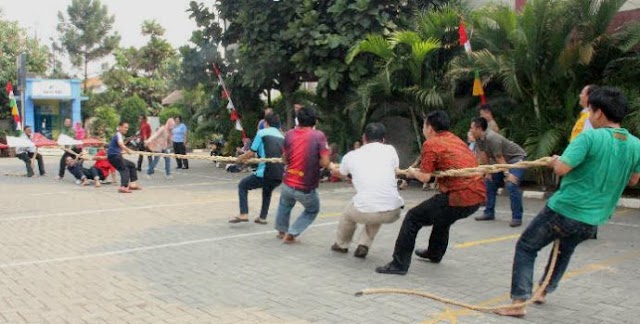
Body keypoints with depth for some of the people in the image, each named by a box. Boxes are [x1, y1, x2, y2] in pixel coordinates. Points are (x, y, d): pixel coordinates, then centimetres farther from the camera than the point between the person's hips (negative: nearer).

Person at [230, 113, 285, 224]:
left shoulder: (262, 133, 0)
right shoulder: (282, 137, 16)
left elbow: (251, 153, -1)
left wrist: (241, 158, 20)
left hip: (265, 173, -5)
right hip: (280, 175, 6)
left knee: (242, 185, 17)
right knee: (267, 190, 36)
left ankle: (243, 214, 4)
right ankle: (262, 217, 33)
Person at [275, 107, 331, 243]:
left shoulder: (289, 134, -1)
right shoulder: (319, 135, -12)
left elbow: (285, 159, 7)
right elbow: (325, 162, -16)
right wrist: (314, 163, 2)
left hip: (288, 184, 3)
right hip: (306, 188, -3)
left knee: (285, 204, 35)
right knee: (312, 211, 26)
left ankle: (282, 230, 48)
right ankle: (291, 234, 16)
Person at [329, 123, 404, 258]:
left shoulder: (351, 156, 10)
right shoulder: (390, 150, 9)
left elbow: (338, 173, 32)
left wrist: (332, 167, 57)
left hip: (364, 212, -1)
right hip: (393, 212, 1)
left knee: (348, 214, 33)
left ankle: (341, 244, 52)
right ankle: (363, 246, 26)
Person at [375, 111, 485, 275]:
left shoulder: (431, 143, -3)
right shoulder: (457, 140, 20)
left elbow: (425, 177, -5)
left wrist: (413, 172, 16)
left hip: (459, 197, -8)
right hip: (478, 195, 8)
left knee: (413, 217, 2)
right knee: (443, 214, 35)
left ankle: (399, 264, 2)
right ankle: (435, 253, 49)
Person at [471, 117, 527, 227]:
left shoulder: (492, 138, -32)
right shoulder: (479, 139, -8)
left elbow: (500, 158, -31)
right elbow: (484, 156, -2)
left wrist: (507, 174, -28)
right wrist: (488, 172, 0)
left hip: (516, 158, -9)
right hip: (504, 160, 9)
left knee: (511, 185, -25)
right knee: (489, 182, 10)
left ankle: (517, 217, -19)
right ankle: (489, 213, 18)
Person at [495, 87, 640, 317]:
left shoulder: (590, 138, -18)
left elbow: (561, 169, -24)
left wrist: (555, 161, -3)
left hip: (564, 210, -6)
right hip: (593, 220, 6)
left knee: (525, 248, 6)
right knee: (565, 250, 32)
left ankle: (519, 301, -3)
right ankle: (543, 292, 42)